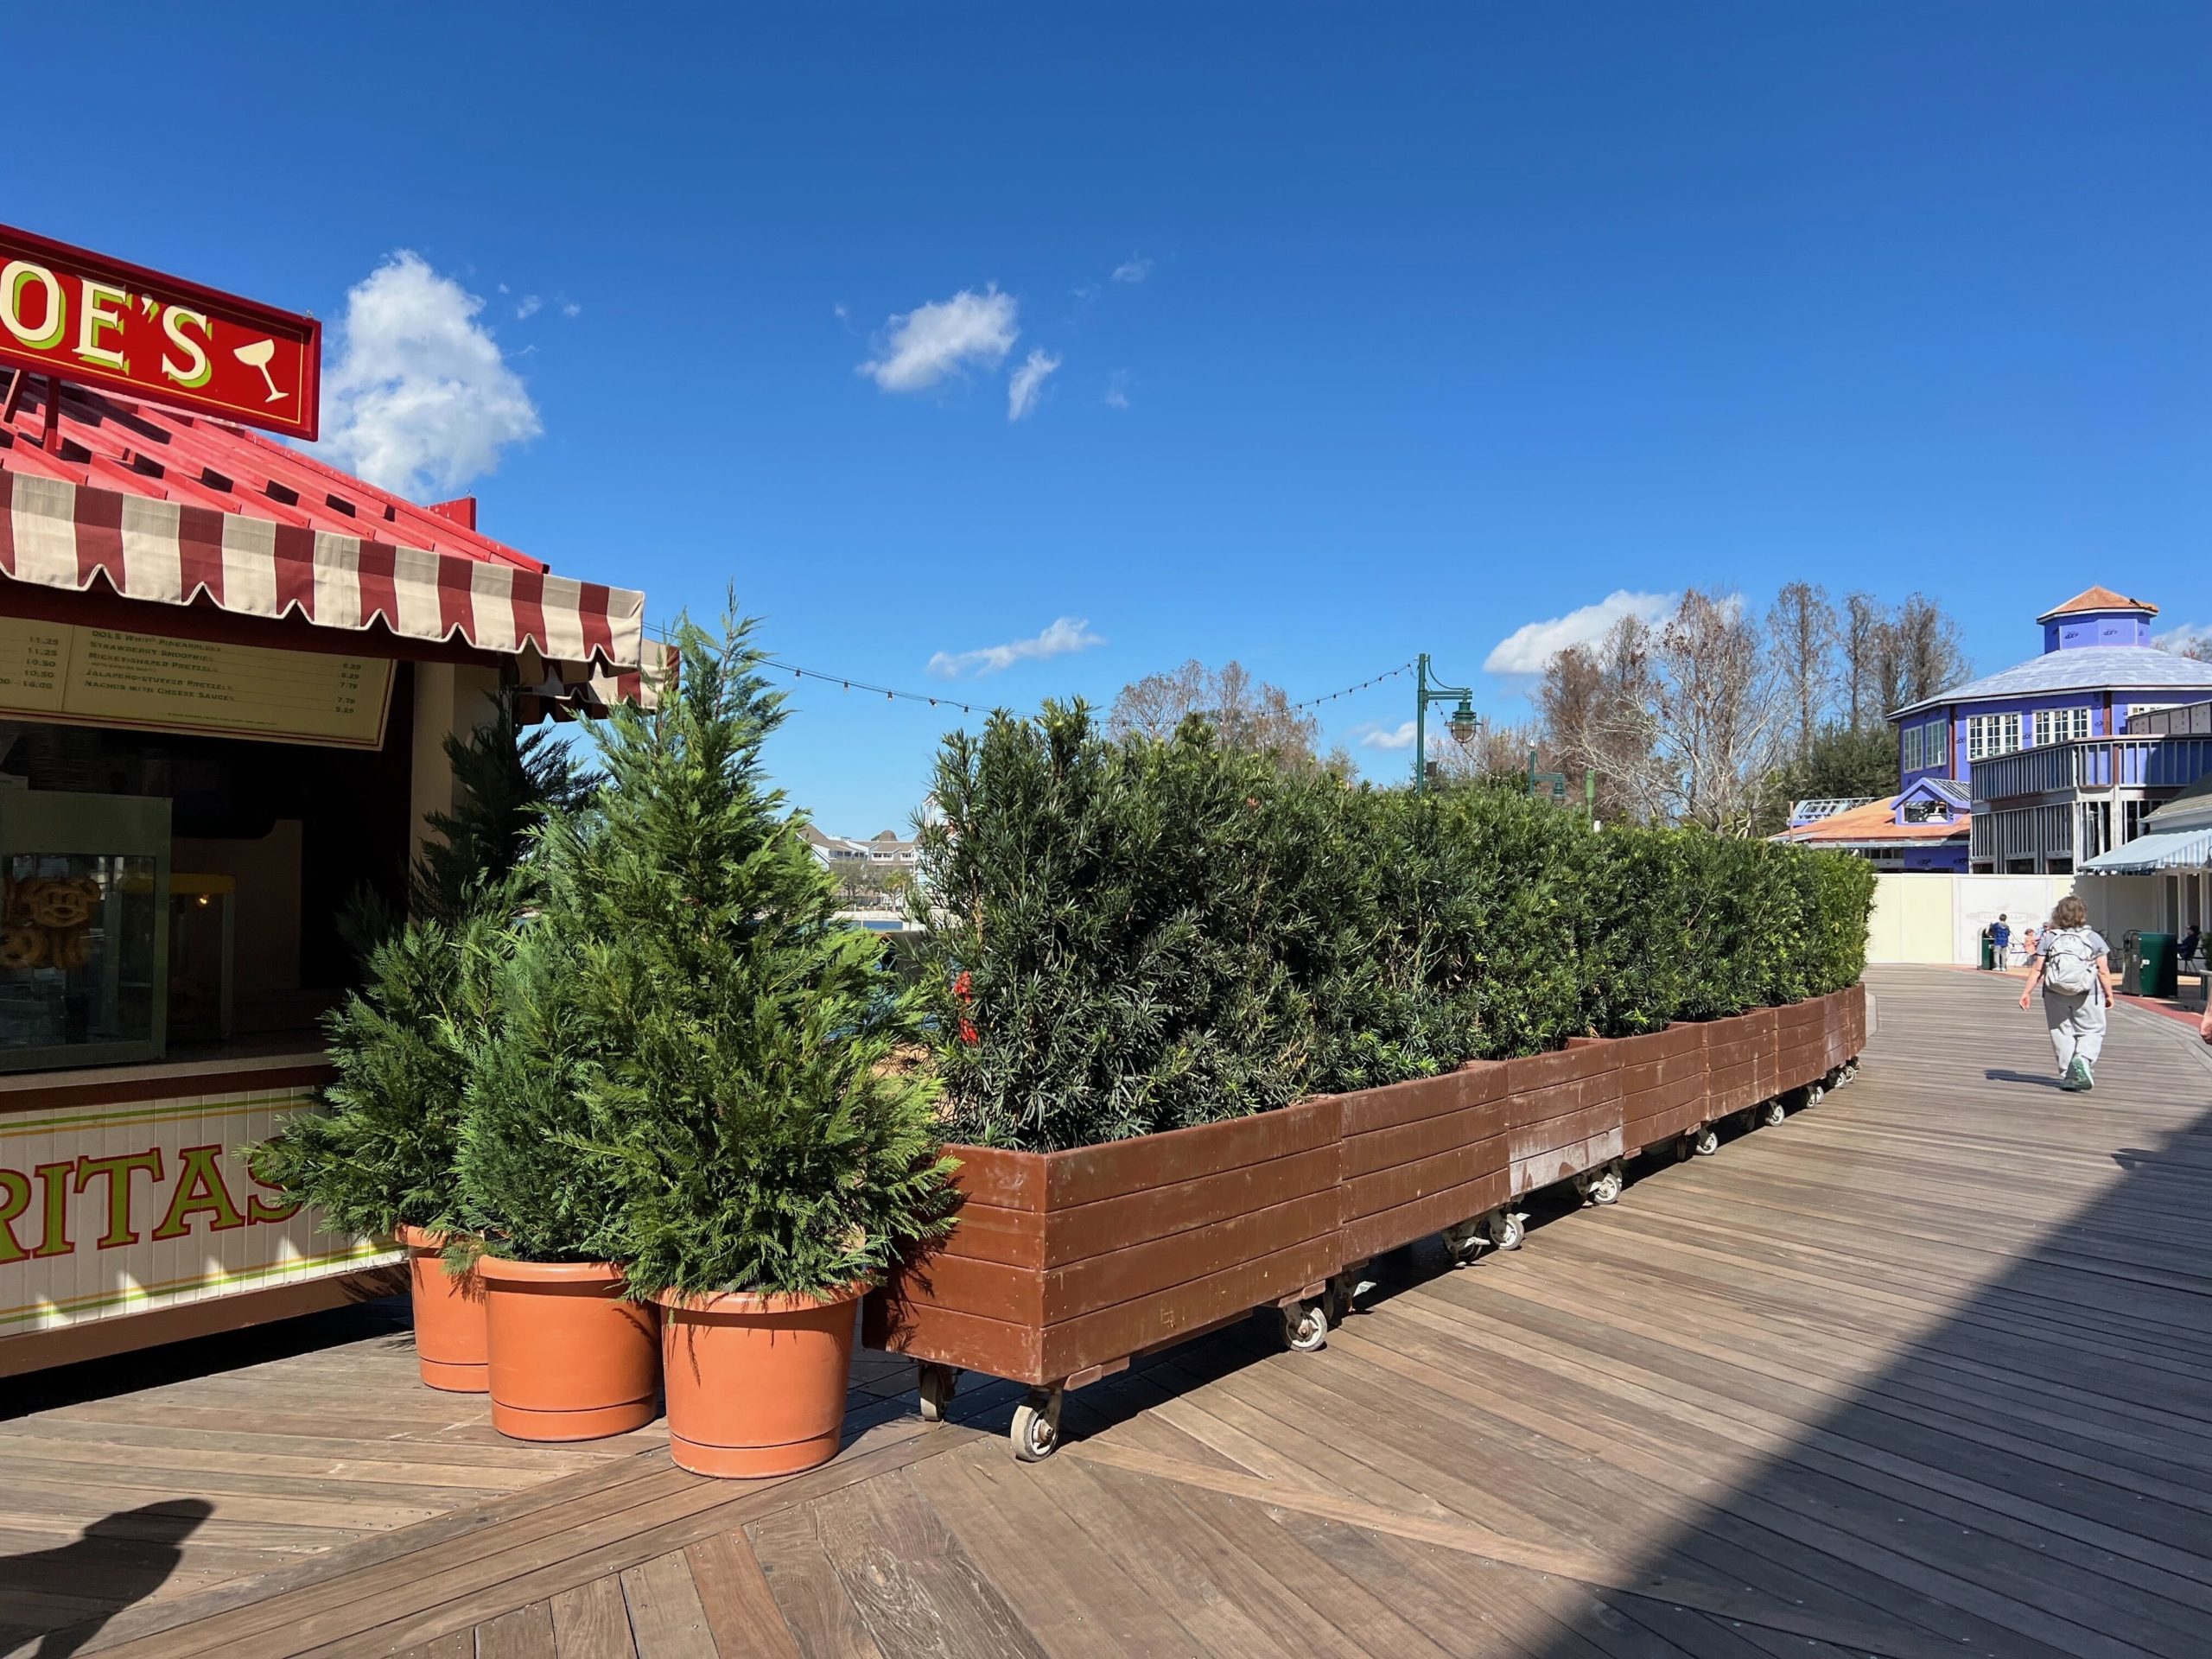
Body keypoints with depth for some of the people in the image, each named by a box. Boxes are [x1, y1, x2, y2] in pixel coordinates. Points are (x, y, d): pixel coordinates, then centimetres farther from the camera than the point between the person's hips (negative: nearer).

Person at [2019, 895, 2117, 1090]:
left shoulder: (2048, 938, -1)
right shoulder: (2093, 938, -3)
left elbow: (2038, 969, -3)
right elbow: (2103, 971, -4)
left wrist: (2027, 992, 3)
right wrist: (2109, 994, 6)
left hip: (2055, 995, 1)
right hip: (2087, 994, -1)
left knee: (2063, 1034, 9)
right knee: (2092, 1031, 10)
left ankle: (2068, 1076, 10)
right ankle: (2083, 1059, -17)